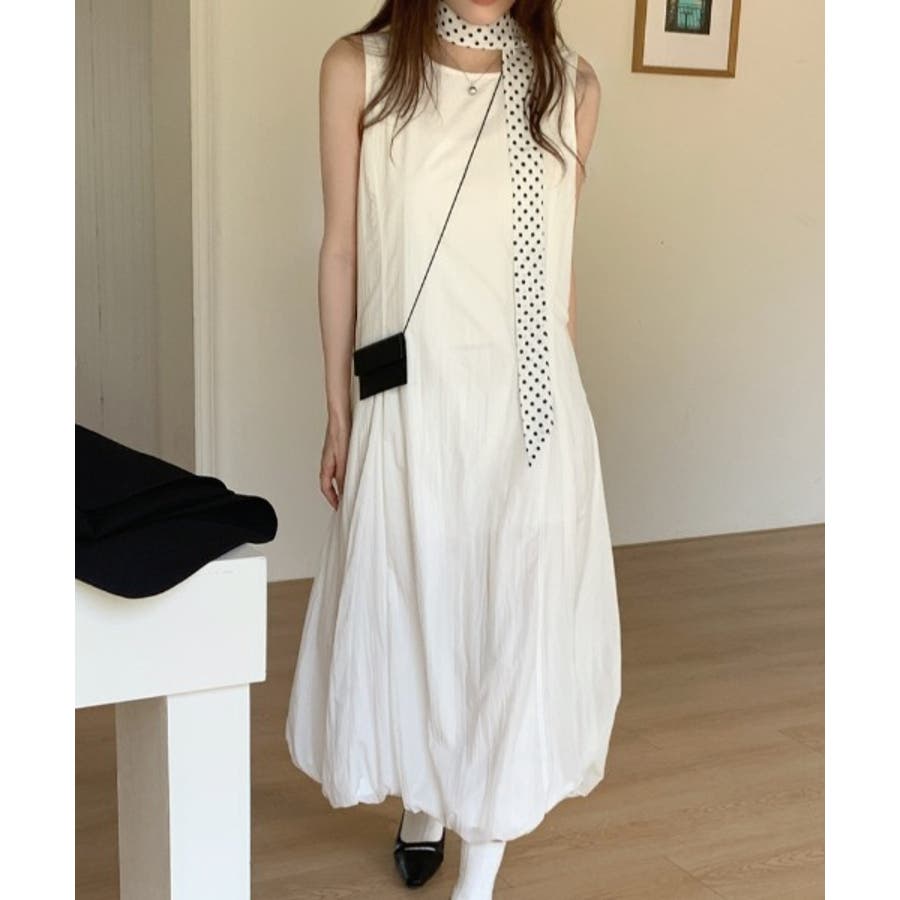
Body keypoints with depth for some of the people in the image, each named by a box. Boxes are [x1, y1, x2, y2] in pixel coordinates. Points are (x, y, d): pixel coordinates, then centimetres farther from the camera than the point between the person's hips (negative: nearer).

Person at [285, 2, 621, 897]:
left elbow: (561, 266, 10)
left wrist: (553, 397, 13)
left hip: (533, 410, 1)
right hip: (415, 406, -1)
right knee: (407, 618, 14)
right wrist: (339, 413, 2)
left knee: (517, 632, 5)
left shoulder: (572, 84, 5)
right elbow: (342, 252, 2)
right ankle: (421, 808, 43)